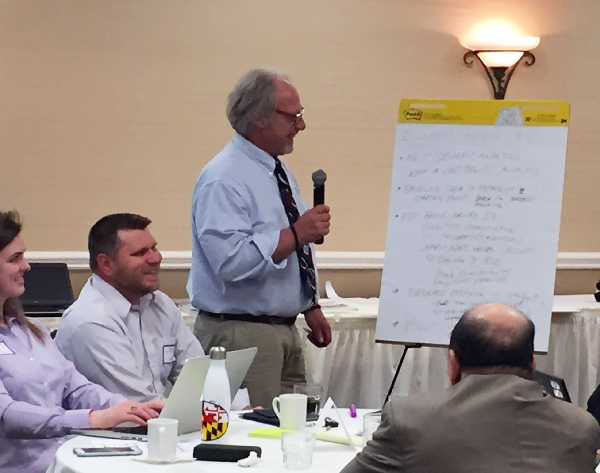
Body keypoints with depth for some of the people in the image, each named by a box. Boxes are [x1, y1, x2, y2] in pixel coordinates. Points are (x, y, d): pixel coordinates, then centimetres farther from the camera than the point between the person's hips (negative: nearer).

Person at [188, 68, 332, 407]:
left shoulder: (281, 173, 14)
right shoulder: (224, 179, -16)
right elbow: (233, 261, -28)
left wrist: (311, 306, 18)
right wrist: (295, 234, -23)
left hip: (286, 329, 9)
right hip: (242, 334, -9)